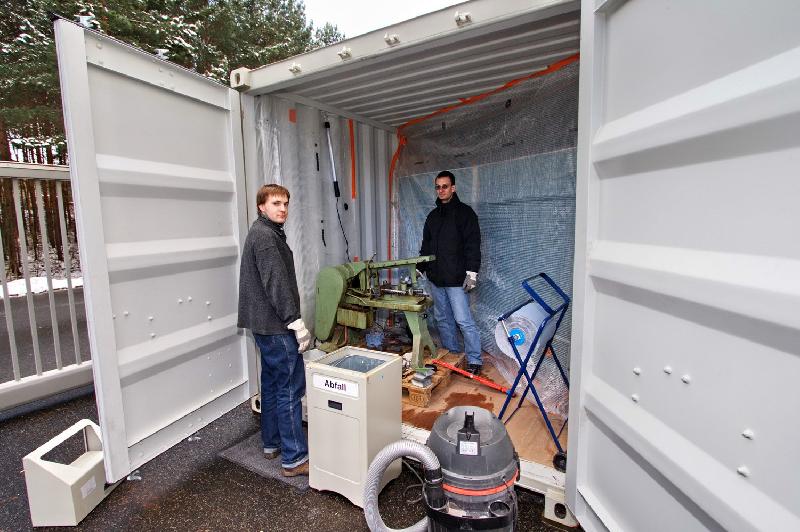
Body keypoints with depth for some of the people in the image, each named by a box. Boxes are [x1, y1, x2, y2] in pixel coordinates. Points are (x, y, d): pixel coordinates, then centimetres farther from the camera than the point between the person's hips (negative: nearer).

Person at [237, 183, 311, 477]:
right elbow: (276, 283, -23)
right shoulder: (265, 236, -15)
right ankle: (294, 459, 5)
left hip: (265, 324, 11)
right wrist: (296, 322, -22)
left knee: (272, 384, 18)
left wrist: (291, 319, 22)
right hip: (276, 324, -11)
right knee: (291, 388, -4)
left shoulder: (263, 232, 17)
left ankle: (272, 443, 31)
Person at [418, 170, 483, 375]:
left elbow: (473, 244, -10)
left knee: (463, 320, -7)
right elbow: (425, 246, 22)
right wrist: (420, 268, 15)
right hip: (435, 278, 7)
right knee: (442, 319, 13)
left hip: (456, 279, -7)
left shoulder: (464, 212, -3)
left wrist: (471, 272, -17)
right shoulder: (433, 215, 17)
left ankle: (475, 360, 6)